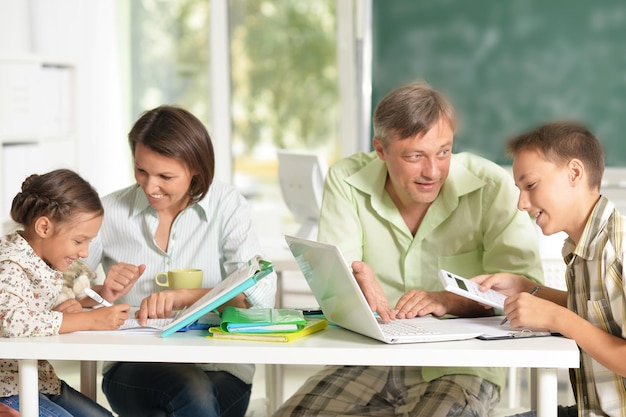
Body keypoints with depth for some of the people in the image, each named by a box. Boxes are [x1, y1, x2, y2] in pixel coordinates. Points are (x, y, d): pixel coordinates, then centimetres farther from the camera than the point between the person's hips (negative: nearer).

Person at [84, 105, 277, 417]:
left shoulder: (227, 205, 1)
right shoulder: (110, 211, 5)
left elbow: (261, 295, -12)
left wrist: (184, 296, -24)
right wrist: (101, 294, -16)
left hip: (219, 369, 0)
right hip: (133, 367, 0)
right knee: (192, 390, -32)